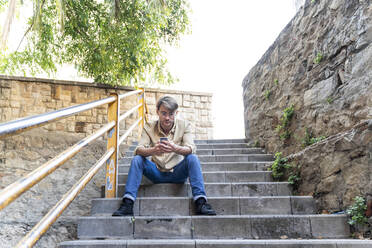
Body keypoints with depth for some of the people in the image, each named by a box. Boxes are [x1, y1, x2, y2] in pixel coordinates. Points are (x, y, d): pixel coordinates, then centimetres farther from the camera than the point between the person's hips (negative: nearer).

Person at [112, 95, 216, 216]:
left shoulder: (184, 125, -6)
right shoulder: (149, 127, -4)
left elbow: (191, 149, -20)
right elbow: (138, 150, -17)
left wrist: (175, 148, -43)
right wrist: (153, 150, -41)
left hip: (177, 173, -1)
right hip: (157, 173, 1)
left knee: (192, 158, -27)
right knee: (137, 159, -22)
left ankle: (200, 202, -30)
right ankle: (127, 203, -23)